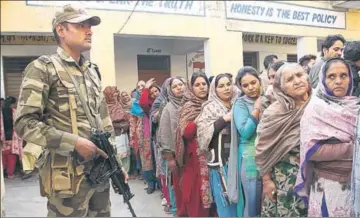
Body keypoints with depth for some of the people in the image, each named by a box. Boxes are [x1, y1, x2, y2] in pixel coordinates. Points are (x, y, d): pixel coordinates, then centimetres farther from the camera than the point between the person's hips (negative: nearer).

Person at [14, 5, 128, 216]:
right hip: (68, 177, -6)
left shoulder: (92, 71, 12)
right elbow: (25, 123, -14)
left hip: (101, 172, 6)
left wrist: (117, 163, 12)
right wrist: (74, 142, -19)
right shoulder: (43, 68, -7)